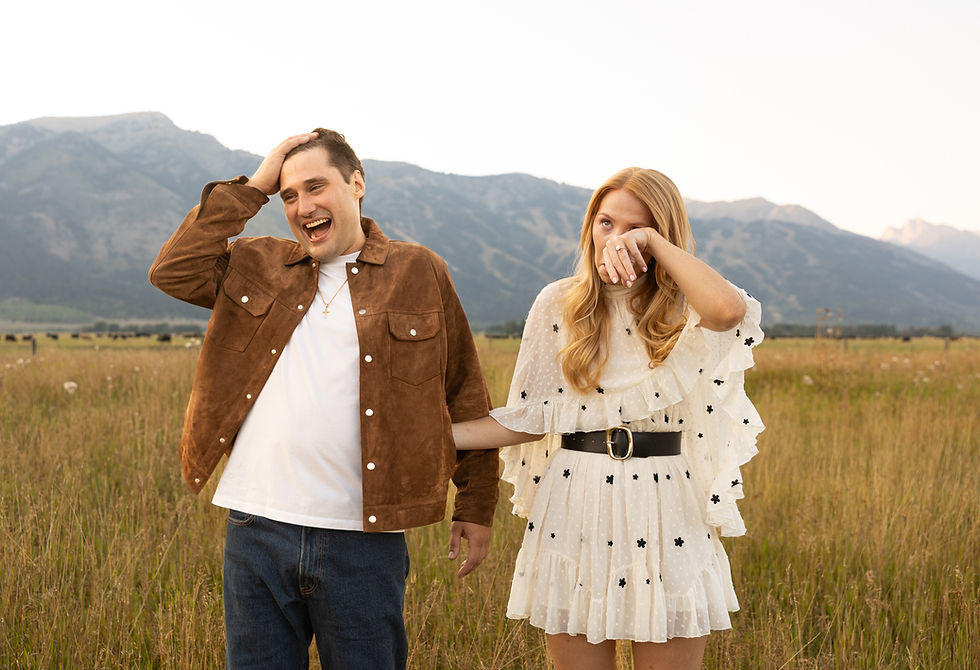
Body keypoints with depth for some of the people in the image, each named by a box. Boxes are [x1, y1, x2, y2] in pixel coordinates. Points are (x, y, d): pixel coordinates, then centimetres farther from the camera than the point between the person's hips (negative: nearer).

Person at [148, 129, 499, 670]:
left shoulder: (418, 273, 5)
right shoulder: (259, 266, 13)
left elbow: (465, 398, 8)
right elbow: (172, 271, -2)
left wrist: (476, 507, 8)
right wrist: (250, 189, 0)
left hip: (364, 539, -2)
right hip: (257, 529, 2)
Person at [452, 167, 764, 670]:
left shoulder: (685, 310, 0)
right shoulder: (558, 303, 5)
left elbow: (729, 310, -26)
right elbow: (529, 417, 5)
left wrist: (652, 241, -19)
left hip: (665, 510, -1)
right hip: (574, 513, 1)